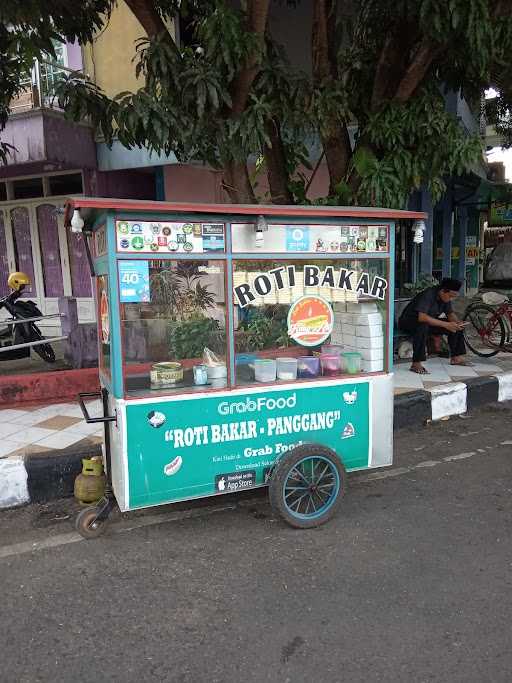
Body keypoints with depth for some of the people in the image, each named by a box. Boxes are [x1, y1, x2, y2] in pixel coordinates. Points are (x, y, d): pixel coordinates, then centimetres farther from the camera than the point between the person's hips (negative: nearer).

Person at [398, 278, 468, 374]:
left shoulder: (446, 297, -6)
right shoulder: (428, 295, -30)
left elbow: (450, 313, 5)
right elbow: (422, 317, -42)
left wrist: (458, 322, -18)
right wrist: (446, 324, -42)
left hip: (429, 322, 8)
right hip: (408, 322, -8)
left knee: (455, 327, -3)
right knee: (423, 325, -41)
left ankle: (456, 357, 10)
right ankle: (416, 364, -38)